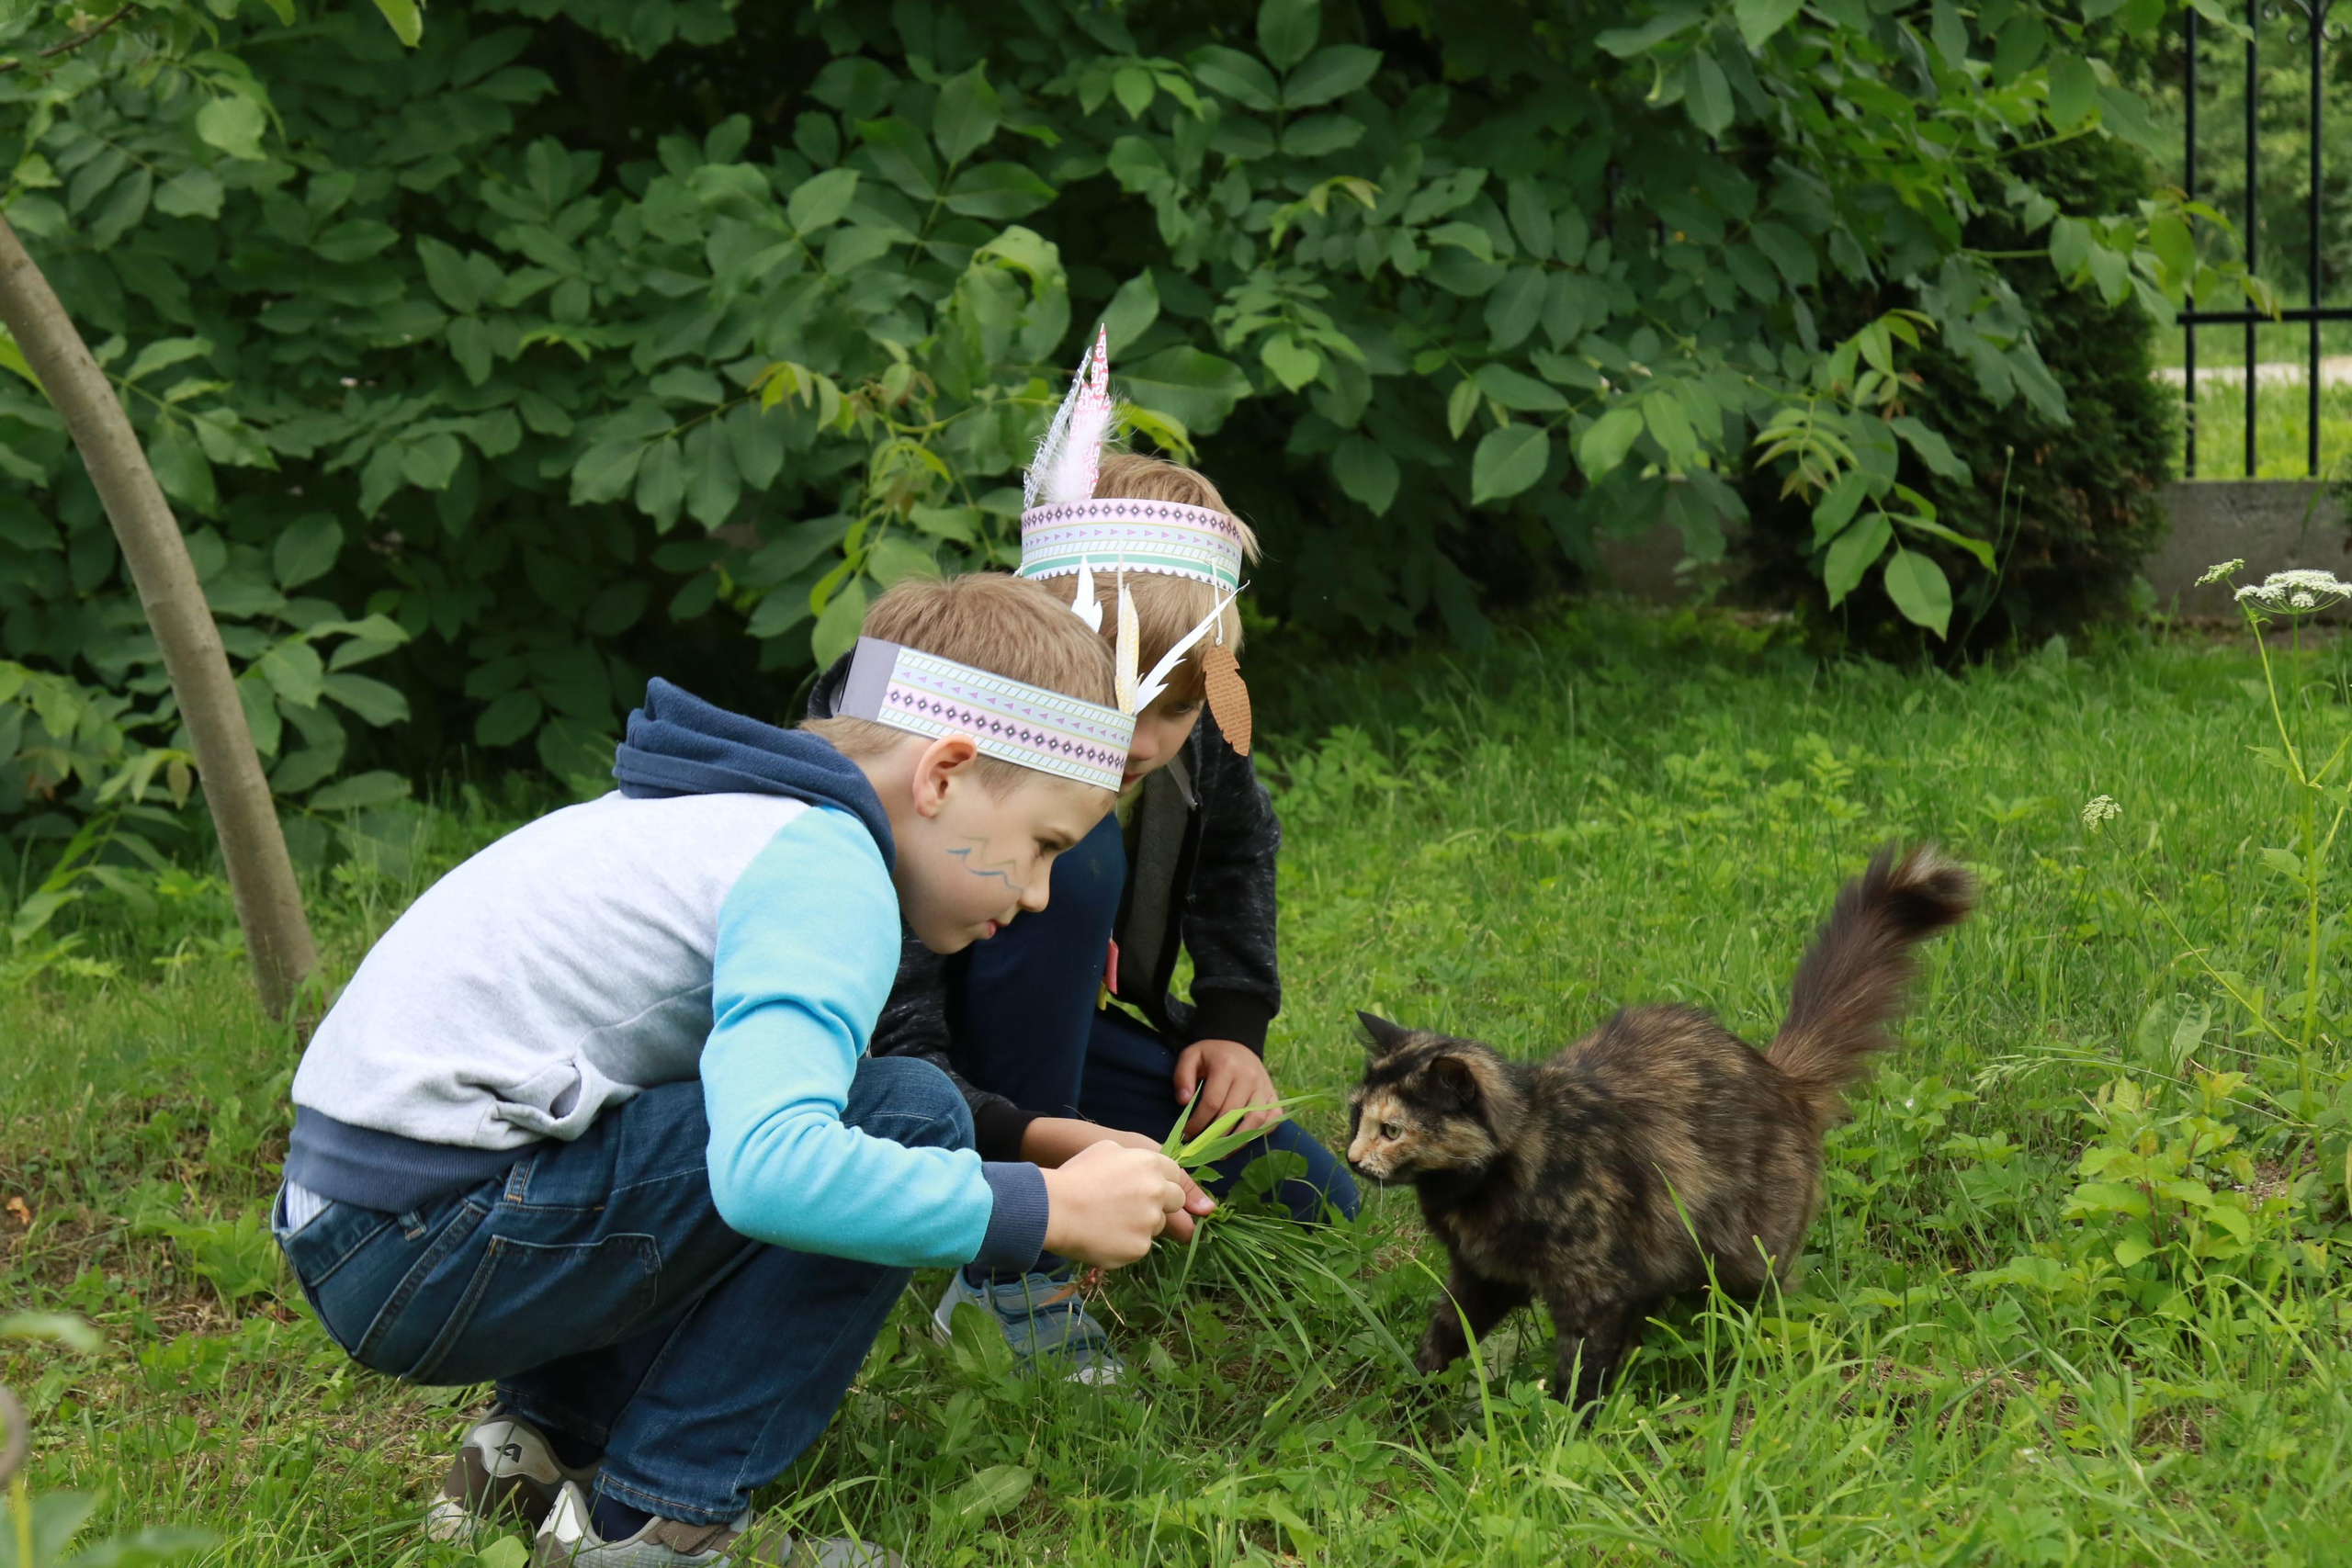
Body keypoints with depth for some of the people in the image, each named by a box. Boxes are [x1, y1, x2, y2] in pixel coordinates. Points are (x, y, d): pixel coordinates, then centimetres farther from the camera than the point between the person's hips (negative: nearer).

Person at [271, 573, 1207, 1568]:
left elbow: (767, 1110, 21)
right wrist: (1045, 1210, -21)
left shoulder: (756, 815, 16)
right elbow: (769, 1166, -32)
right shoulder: (826, 873, -15)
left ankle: (550, 1436, 15)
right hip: (423, 1249, -10)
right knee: (909, 1117, -15)